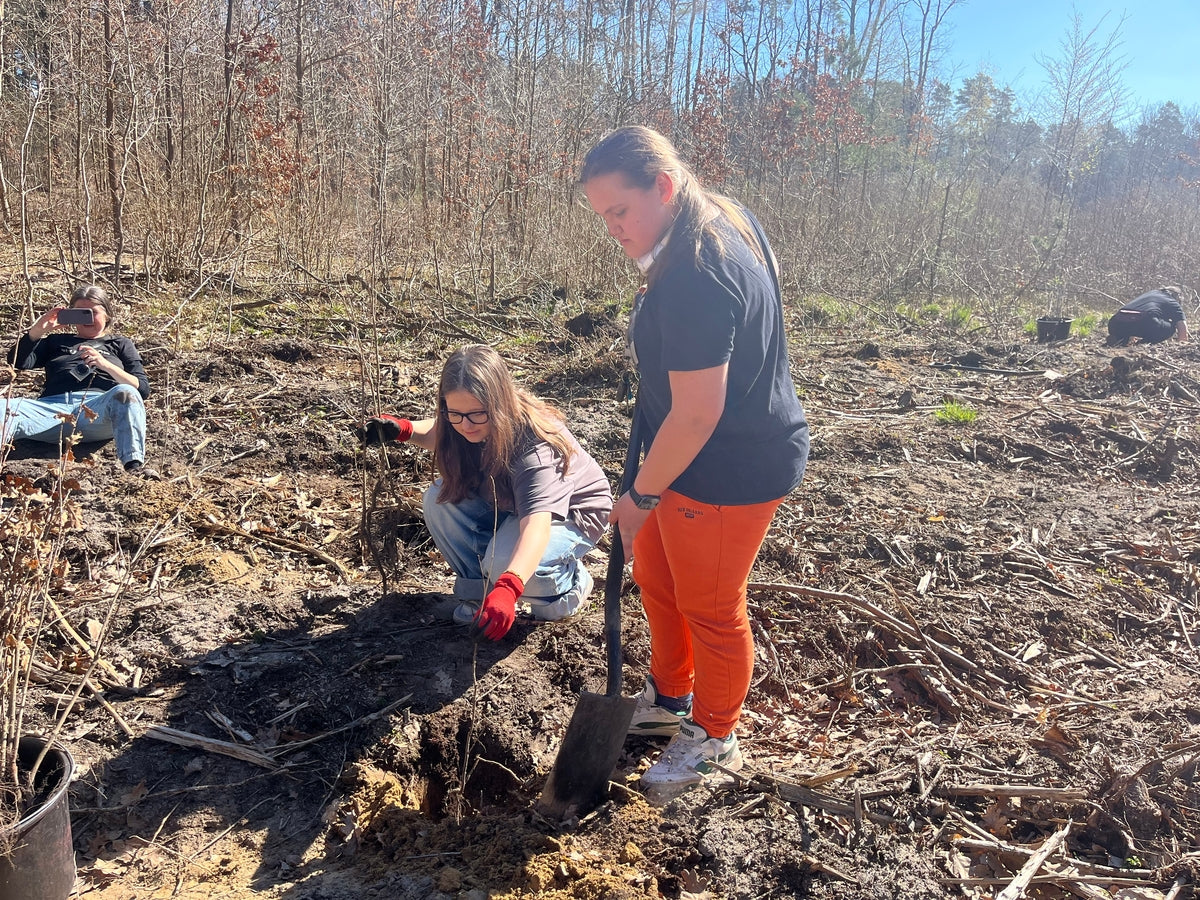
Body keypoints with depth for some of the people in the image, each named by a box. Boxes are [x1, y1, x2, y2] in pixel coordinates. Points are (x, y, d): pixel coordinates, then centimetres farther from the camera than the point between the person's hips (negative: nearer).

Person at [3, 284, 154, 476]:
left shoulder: (120, 344, 29)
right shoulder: (57, 341, 36)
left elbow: (143, 389, 12)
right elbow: (18, 361, 20)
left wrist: (106, 365, -3)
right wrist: (39, 329, 9)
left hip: (98, 410, -2)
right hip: (54, 406, 2)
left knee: (125, 393, -37)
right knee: (5, 408, -29)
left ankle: (134, 465, -53)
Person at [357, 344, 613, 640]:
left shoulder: (536, 445, -38)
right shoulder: (476, 429, -19)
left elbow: (537, 524, -52)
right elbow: (438, 433, 7)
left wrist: (507, 589, -67)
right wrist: (402, 429, -15)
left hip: (571, 513, -7)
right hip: (507, 504, 7)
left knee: (504, 562, -33)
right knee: (440, 498, -17)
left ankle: (571, 585, 0)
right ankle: (480, 591, 1)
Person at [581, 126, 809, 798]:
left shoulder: (693, 281, -31)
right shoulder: (725, 220, 1)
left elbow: (696, 417, -28)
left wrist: (642, 497, -15)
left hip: (730, 473, -10)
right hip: (747, 443, 10)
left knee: (709, 609, 9)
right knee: (656, 574, 23)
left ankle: (716, 740, 35)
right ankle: (670, 699, 45)